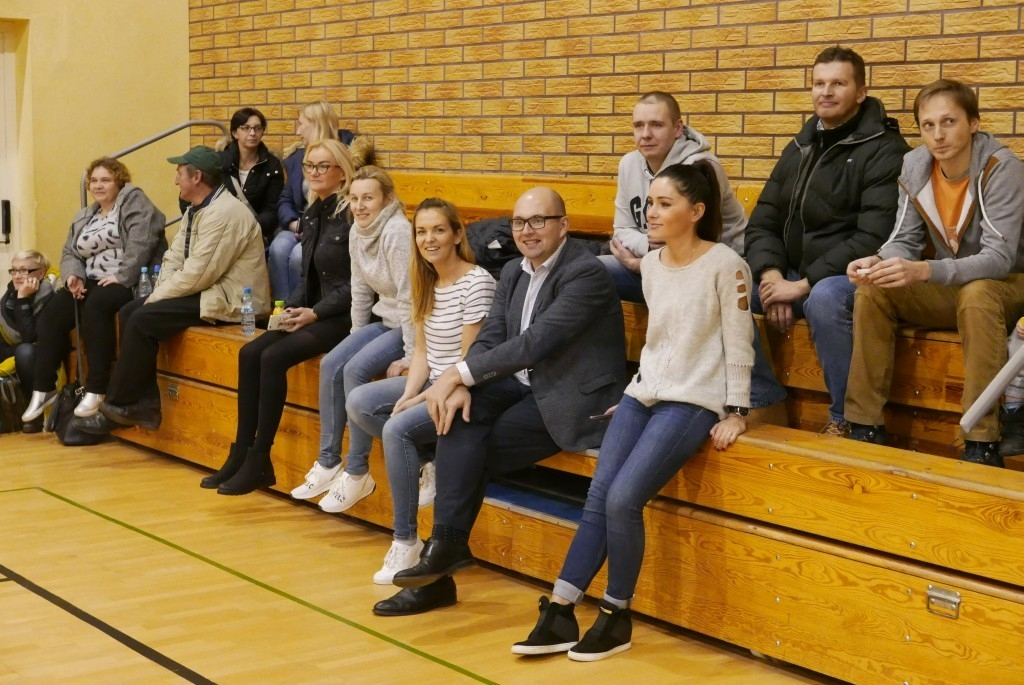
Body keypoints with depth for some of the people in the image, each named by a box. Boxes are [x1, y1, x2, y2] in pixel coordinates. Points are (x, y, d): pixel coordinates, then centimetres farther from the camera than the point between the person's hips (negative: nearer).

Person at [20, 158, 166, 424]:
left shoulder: (133, 201, -2)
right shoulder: (84, 218, 21)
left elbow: (140, 243, -17)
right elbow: (69, 253, 16)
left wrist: (122, 276, -24)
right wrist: (73, 275, -6)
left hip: (130, 281, -8)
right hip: (93, 282, 8)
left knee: (96, 306, -35)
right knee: (51, 314, -12)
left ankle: (97, 389, -30)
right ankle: (44, 387, -4)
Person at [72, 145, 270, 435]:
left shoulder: (224, 213, -20)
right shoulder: (195, 210, 13)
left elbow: (197, 275, -24)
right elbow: (174, 258, 12)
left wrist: (156, 298, -13)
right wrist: (160, 293, -6)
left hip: (228, 300, -10)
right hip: (205, 290, 10)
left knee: (143, 320, -18)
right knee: (129, 312, 0)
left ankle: (119, 406, -4)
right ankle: (143, 404, -2)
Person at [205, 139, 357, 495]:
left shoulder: (352, 215, -12)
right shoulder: (312, 214, 13)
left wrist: (315, 312, -17)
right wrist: (292, 307, 0)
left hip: (343, 317, -8)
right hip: (312, 314, 8)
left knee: (273, 357, -24)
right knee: (250, 354, -10)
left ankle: (259, 462, -15)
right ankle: (241, 453, -6)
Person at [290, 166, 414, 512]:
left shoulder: (397, 232, -22)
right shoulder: (357, 233, 2)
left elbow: (409, 297, -24)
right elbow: (361, 292, 10)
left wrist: (410, 357, -23)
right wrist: (355, 340, 8)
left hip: (413, 325, -8)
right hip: (384, 320, 8)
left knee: (355, 370, -23)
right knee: (331, 365, -8)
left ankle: (357, 473, -13)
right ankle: (328, 463, 2)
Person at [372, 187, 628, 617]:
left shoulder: (586, 274, -15)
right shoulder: (513, 274, 12)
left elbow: (535, 342, -23)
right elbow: (489, 339, 4)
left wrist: (459, 373, -22)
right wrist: (461, 384, -17)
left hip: (574, 399, -7)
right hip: (526, 386, 7)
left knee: (473, 452, -20)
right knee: (460, 410, -20)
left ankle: (446, 547, -6)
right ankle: (446, 545, -22)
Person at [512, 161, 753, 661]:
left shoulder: (725, 265, -11)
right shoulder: (650, 264, 9)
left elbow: (739, 346, -10)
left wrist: (735, 414, -12)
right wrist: (640, 390, 15)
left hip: (694, 401, -6)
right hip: (644, 392, 6)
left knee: (623, 499, -19)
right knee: (598, 497, -9)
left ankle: (616, 618, -3)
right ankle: (558, 614, -7)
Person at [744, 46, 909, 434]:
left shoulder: (884, 150, -9)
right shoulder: (799, 149, 14)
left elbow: (873, 238, -20)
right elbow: (762, 224, 12)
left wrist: (805, 284, -21)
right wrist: (771, 275, -9)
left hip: (850, 278, -7)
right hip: (793, 275, 7)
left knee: (825, 298, -39)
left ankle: (848, 419, -20)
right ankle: (765, 400, -2)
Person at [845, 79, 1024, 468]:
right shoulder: (915, 166, -6)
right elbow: (905, 241, -4)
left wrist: (924, 271, -45)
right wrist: (878, 263, -30)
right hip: (947, 288, 5)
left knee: (976, 294, -38)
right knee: (872, 290, -17)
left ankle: (982, 442, -32)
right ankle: (865, 426, -13)